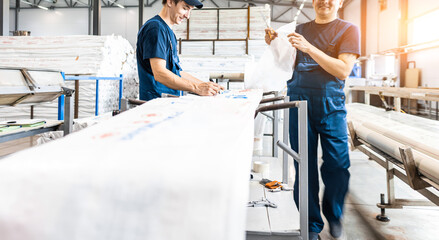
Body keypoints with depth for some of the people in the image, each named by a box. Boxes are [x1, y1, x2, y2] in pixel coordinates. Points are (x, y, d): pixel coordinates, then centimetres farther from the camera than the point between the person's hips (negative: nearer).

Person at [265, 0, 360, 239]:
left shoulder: (348, 29, 7)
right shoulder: (300, 30, 17)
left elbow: (343, 70, -7)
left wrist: (309, 48, -15)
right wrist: (274, 45, 2)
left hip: (330, 104, -2)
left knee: (338, 166, -4)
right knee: (305, 167, 2)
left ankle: (334, 216, 23)